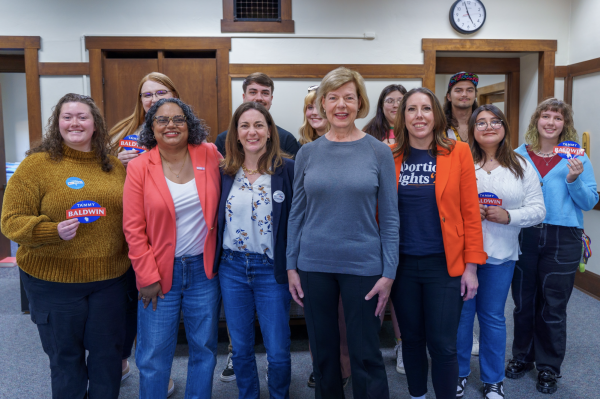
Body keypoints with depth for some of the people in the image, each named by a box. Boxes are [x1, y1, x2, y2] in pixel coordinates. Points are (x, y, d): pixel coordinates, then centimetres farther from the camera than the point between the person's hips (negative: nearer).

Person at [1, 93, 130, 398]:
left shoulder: (115, 166, 5)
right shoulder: (37, 164, -6)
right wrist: (53, 231, -24)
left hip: (109, 279, 3)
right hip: (53, 281, -2)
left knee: (107, 353, 14)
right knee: (65, 357, 14)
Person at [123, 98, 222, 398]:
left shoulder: (210, 155, -1)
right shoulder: (139, 167, -4)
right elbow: (133, 228, -5)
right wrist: (147, 277, -8)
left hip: (204, 269, 2)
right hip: (160, 272, -1)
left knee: (204, 349, 13)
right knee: (153, 355, 5)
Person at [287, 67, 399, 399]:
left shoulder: (378, 151, -3)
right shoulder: (308, 153, 2)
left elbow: (390, 216, -3)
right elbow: (297, 213, 5)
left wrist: (388, 272, -7)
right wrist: (292, 266, 2)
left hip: (363, 265, -2)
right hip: (314, 265, 2)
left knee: (366, 353, 7)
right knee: (323, 351, 15)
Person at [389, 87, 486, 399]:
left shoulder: (458, 153, -3)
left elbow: (470, 213, -3)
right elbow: (379, 213, 3)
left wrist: (471, 266, -6)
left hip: (444, 264, -2)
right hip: (401, 264, 2)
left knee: (442, 345, 3)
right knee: (411, 339, 16)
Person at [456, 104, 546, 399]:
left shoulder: (521, 166, 6)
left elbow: (537, 209, 3)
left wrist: (507, 216, -13)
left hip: (500, 255, 2)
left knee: (493, 317, 12)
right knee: (461, 314, 8)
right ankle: (458, 374, 28)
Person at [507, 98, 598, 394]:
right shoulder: (519, 155, 4)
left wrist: (574, 180, -16)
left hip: (562, 240, -1)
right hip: (523, 236, 2)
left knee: (553, 306, 7)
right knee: (523, 301, 12)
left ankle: (548, 367, 24)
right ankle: (522, 356, 31)